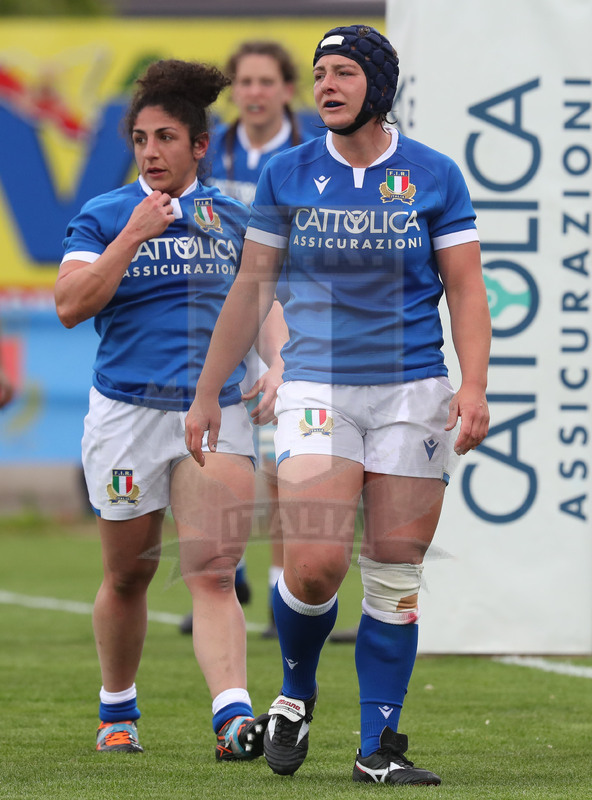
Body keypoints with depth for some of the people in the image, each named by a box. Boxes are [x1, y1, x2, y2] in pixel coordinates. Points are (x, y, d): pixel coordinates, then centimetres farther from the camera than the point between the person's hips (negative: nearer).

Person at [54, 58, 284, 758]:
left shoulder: (231, 218, 10)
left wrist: (277, 364, 5)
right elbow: (70, 305, -11)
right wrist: (135, 235, -15)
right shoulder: (102, 217, 1)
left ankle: (233, 717, -26)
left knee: (212, 574, -13)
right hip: (127, 411, -1)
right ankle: (117, 711, 31)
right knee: (128, 574, 11)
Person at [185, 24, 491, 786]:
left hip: (412, 391, 0)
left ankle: (378, 747, 8)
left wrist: (474, 385, -13)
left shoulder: (434, 175, 2)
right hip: (318, 387, 0)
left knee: (394, 576, 0)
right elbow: (250, 288, 9)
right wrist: (206, 394, 8)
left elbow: (466, 290, 1)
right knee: (315, 565, -14)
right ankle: (296, 691, 15)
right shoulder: (286, 174, 4)